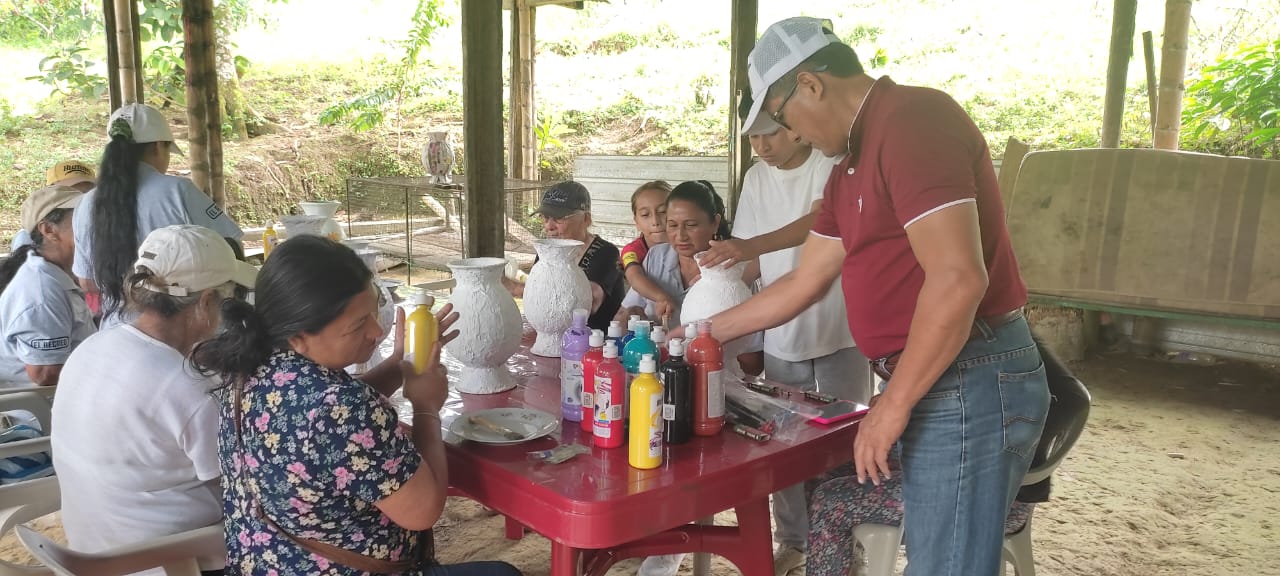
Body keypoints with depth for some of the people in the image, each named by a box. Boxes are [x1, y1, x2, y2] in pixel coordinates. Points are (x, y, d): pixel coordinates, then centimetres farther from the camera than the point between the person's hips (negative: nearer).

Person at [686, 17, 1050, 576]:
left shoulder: (912, 119, -15)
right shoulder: (851, 168, 16)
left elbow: (957, 278, -24)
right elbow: (802, 284, 22)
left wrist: (893, 405, -17)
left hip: (967, 384, -9)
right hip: (939, 385, 9)